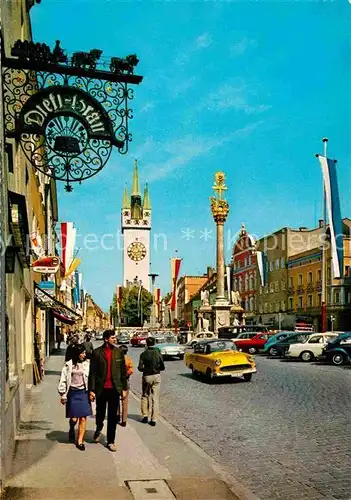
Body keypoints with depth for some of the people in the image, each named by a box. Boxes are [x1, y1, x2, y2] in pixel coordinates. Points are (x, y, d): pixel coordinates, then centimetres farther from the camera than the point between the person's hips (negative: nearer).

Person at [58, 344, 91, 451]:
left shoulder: (87, 363, 3)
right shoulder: (68, 365, 0)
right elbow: (63, 380, 4)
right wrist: (63, 395, 3)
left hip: (84, 393, 1)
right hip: (72, 393, -1)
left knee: (83, 418, 0)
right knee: (74, 418, -1)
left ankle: (80, 441, 14)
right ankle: (71, 430, 34)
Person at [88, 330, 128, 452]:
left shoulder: (118, 352, 2)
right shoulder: (97, 352, -5)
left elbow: (123, 371, 6)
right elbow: (92, 373, -5)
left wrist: (124, 388, 5)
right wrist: (91, 390, -8)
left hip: (114, 388, 2)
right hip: (101, 389, -1)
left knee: (113, 416, 6)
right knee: (100, 413, 14)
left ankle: (111, 441, 19)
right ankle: (98, 429, 45)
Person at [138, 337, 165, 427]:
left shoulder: (144, 354, -9)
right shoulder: (158, 353, -4)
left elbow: (140, 368, -12)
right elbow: (162, 367, -2)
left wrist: (146, 369, 9)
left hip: (147, 376, -1)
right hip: (156, 376, 2)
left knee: (145, 396, 19)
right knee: (155, 398, 7)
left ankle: (145, 416, 17)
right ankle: (154, 420, 7)